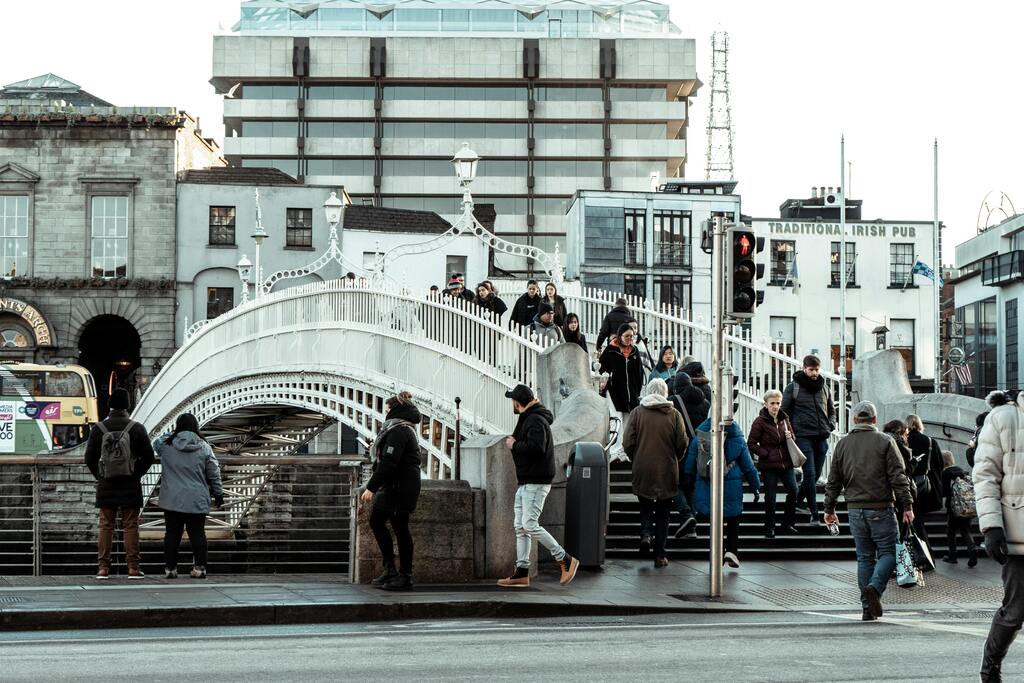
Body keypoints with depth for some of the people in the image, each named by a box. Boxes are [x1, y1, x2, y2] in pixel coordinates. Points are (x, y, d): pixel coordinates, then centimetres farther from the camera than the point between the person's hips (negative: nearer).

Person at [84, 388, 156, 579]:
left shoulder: (98, 429, -2)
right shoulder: (137, 428, -5)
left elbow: (89, 458, 1)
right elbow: (148, 457, -3)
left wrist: (99, 475, 13)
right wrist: (137, 474, 9)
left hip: (106, 486, 1)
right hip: (130, 486, -1)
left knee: (105, 526, 6)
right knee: (130, 526, 3)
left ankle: (103, 567, 4)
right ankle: (133, 567, 1)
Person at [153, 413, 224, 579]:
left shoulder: (166, 445, -3)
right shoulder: (204, 447, -3)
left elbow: (155, 443, 23)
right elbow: (214, 474, 2)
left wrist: (173, 434, 24)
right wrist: (218, 494, 13)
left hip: (172, 500, 0)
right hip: (198, 501, 0)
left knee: (172, 534, 6)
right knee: (197, 534, 6)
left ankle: (170, 568, 7)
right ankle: (199, 567, 4)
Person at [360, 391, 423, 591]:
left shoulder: (398, 431, -16)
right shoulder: (404, 429, 17)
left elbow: (388, 463, -23)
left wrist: (371, 488, -23)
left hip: (400, 487, -11)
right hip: (393, 487, 11)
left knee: (400, 527, -6)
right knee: (376, 521, 14)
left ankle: (405, 576, 0)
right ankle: (390, 569, 17)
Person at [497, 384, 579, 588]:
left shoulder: (535, 420, -14)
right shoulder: (527, 418, 19)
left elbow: (537, 447, -28)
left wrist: (515, 445, -16)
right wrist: (514, 443, 4)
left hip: (536, 483, -11)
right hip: (525, 482, 11)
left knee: (530, 525, -13)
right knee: (520, 527, 8)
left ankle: (565, 560, -5)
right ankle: (522, 572, 9)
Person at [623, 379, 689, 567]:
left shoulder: (638, 412, -3)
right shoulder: (674, 414, -2)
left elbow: (627, 443, -5)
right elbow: (682, 443, -3)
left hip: (643, 469, 0)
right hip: (667, 472, 0)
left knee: (645, 506, 18)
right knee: (663, 513, 9)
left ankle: (646, 534, -9)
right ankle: (660, 555, 8)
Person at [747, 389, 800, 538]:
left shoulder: (784, 418, 9)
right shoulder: (760, 421, -7)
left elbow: (792, 437, 21)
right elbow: (751, 443, -6)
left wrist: (790, 437, -2)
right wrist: (765, 454, -14)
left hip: (786, 463, 4)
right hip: (769, 466, -4)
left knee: (793, 491, -5)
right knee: (770, 497, 1)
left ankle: (788, 524, 11)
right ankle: (770, 528, 14)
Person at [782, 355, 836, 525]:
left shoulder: (824, 388, 12)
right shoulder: (793, 387, -2)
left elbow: (831, 410, 24)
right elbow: (784, 411, 2)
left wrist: (831, 424, 7)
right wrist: (791, 430, -5)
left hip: (822, 437, 5)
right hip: (803, 436, -5)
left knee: (816, 474, 11)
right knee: (810, 475, -10)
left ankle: (798, 501, 31)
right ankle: (814, 514, -8)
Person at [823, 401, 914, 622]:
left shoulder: (842, 444, 7)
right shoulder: (885, 442, -4)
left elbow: (833, 481, 11)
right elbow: (898, 477, -7)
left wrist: (829, 508, 19)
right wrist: (907, 506, -4)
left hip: (855, 510, 4)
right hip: (880, 509, -4)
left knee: (864, 557, 10)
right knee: (888, 552, 2)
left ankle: (868, 607, 8)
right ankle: (874, 587, -23)